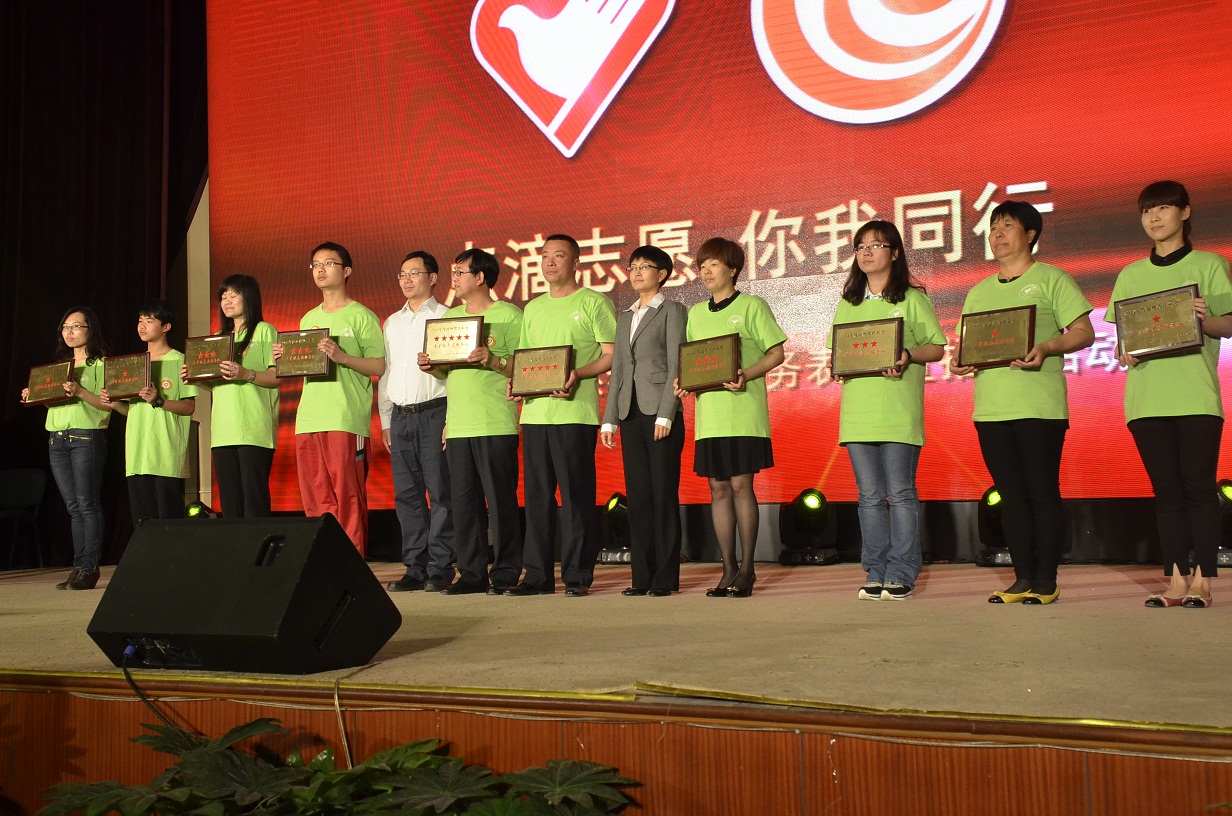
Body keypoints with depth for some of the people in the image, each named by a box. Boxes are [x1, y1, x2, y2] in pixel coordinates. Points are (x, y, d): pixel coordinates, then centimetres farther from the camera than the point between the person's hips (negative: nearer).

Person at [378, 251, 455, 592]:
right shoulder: (392, 323, 19)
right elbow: (384, 371, 20)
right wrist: (385, 421, 13)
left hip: (434, 413, -6)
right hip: (400, 416, 6)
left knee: (440, 493, -5)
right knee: (407, 495, 5)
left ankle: (440, 568, -1)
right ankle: (415, 569, 11)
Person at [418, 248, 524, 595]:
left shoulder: (509, 315, -1)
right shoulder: (450, 317, 19)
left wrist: (493, 361, -22)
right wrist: (431, 366, 3)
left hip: (496, 424, -6)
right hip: (458, 423, 6)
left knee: (501, 501, -3)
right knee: (464, 502, 7)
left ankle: (505, 573, 4)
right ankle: (472, 573, 14)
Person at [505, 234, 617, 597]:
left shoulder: (594, 302, 2)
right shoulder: (533, 308, 20)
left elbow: (612, 355, -4)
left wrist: (578, 374, -19)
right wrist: (515, 380, 3)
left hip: (575, 412, -6)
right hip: (534, 411, 6)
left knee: (576, 495, -4)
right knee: (537, 495, 6)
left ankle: (577, 576, 2)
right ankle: (537, 575, 13)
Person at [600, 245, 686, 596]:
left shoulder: (672, 311, 2)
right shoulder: (625, 316, 20)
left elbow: (675, 365, -7)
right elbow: (617, 370, 18)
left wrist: (665, 414, -15)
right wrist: (609, 419, 11)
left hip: (661, 412, -6)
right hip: (631, 413, 6)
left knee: (664, 495, -4)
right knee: (638, 496, 5)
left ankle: (666, 577, 2)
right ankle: (642, 576, 9)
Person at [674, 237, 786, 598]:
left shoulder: (752, 306, 1)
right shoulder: (696, 313, 17)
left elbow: (776, 353, -2)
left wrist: (746, 375, -16)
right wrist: (683, 381, 1)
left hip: (744, 410, -5)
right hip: (708, 411, 5)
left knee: (741, 484, -6)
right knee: (719, 489, 5)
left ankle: (747, 569, 4)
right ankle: (729, 569, 12)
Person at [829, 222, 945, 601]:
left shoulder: (912, 298, 5)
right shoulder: (847, 304, 18)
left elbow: (937, 348, 2)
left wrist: (908, 356, -16)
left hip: (899, 411, -4)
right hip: (858, 410, 4)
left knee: (900, 493, -3)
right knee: (870, 496, 6)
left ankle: (901, 574, 2)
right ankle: (876, 574, 11)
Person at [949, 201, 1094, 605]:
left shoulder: (1051, 279, 3)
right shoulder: (978, 292, 20)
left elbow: (1084, 333, -2)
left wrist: (1046, 348, -19)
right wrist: (959, 362, -1)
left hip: (1039, 405, -5)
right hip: (990, 408, 5)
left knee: (1043, 493, -3)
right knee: (1012, 496, 7)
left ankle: (1046, 580, 4)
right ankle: (1023, 578, 13)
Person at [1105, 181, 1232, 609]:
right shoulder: (1130, 275, 16)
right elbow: (1120, 334, 16)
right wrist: (1123, 353, -5)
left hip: (1196, 394, -3)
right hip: (1146, 394, 3)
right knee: (1166, 489, 4)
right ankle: (1176, 580, 6)